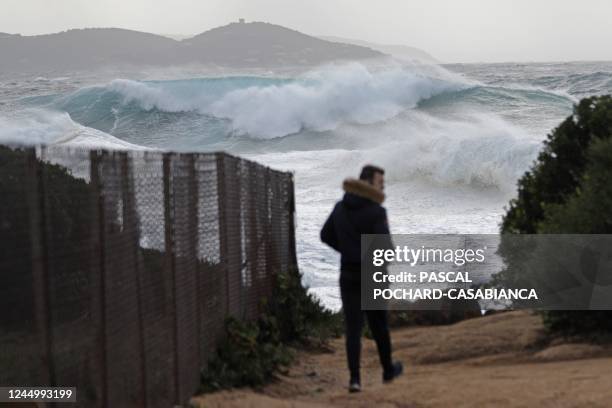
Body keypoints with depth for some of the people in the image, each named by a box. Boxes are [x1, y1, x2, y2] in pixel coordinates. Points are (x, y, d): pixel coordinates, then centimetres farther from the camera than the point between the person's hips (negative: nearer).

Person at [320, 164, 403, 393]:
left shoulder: (341, 207, 5)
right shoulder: (376, 211, -16)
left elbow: (326, 236, 15)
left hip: (348, 274, 4)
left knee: (352, 327, 2)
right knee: (378, 324, 15)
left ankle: (354, 378, -8)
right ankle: (388, 370, 33)